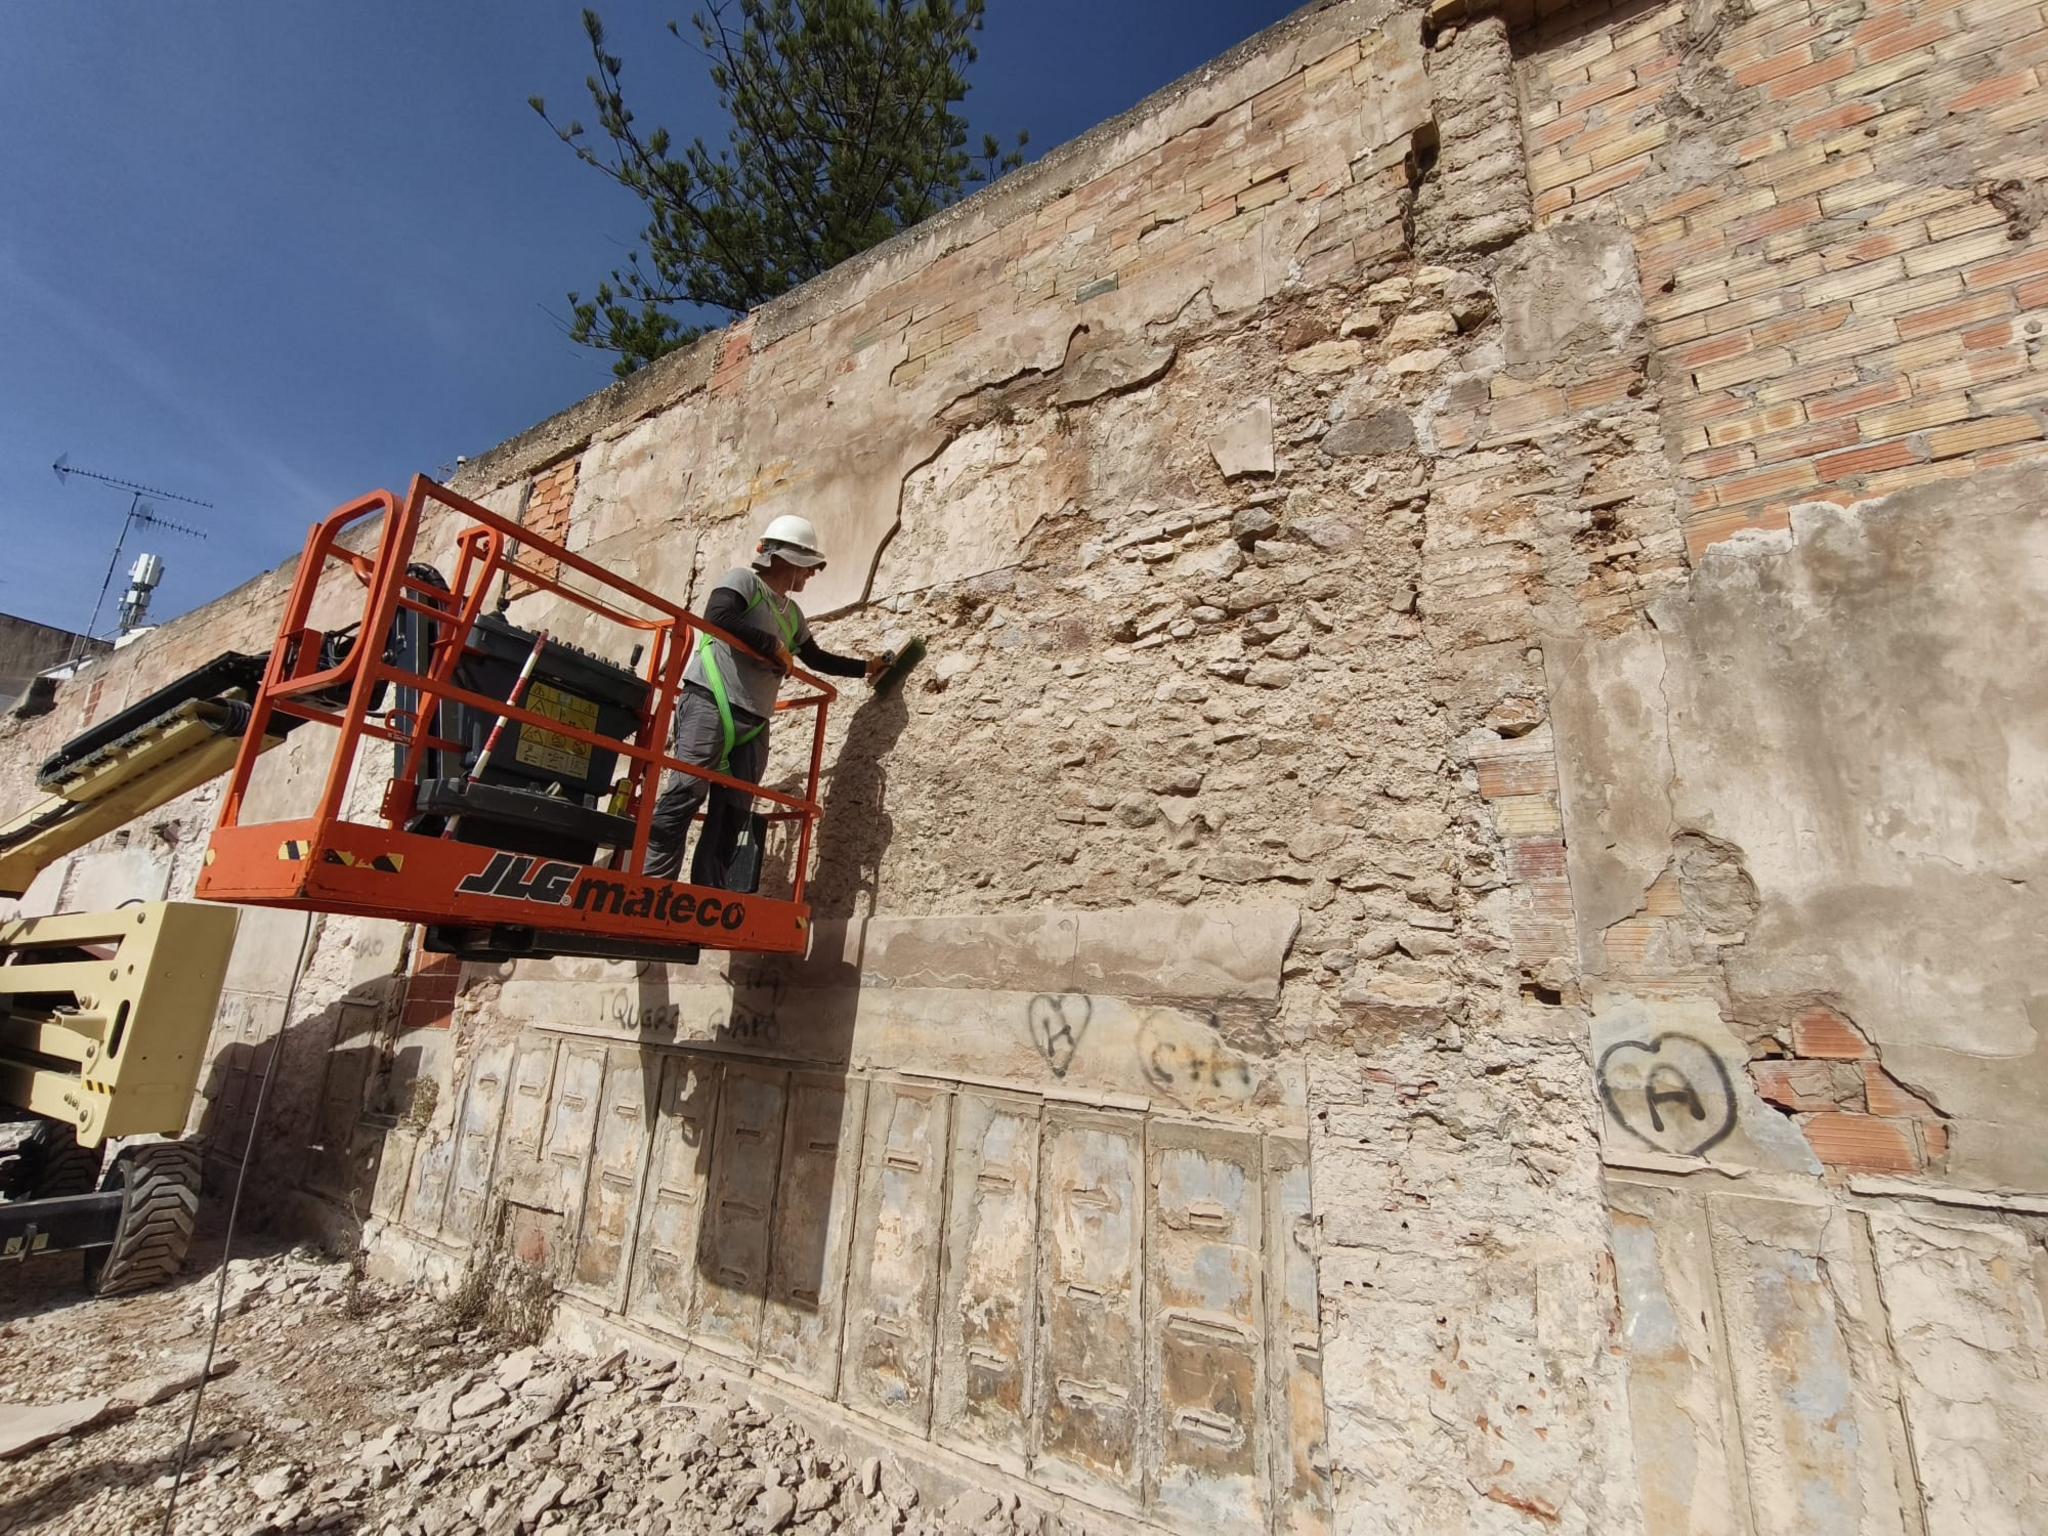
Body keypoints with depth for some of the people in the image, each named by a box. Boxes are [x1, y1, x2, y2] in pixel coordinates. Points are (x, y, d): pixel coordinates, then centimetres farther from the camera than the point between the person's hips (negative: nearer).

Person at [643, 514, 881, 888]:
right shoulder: (742, 579, 1)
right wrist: (773, 645, -10)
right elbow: (717, 616, -18)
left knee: (733, 812, 2)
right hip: (710, 703, -8)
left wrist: (866, 667, 37)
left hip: (753, 721, 8)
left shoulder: (792, 612, 24)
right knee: (687, 792, -16)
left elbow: (817, 659, 35)